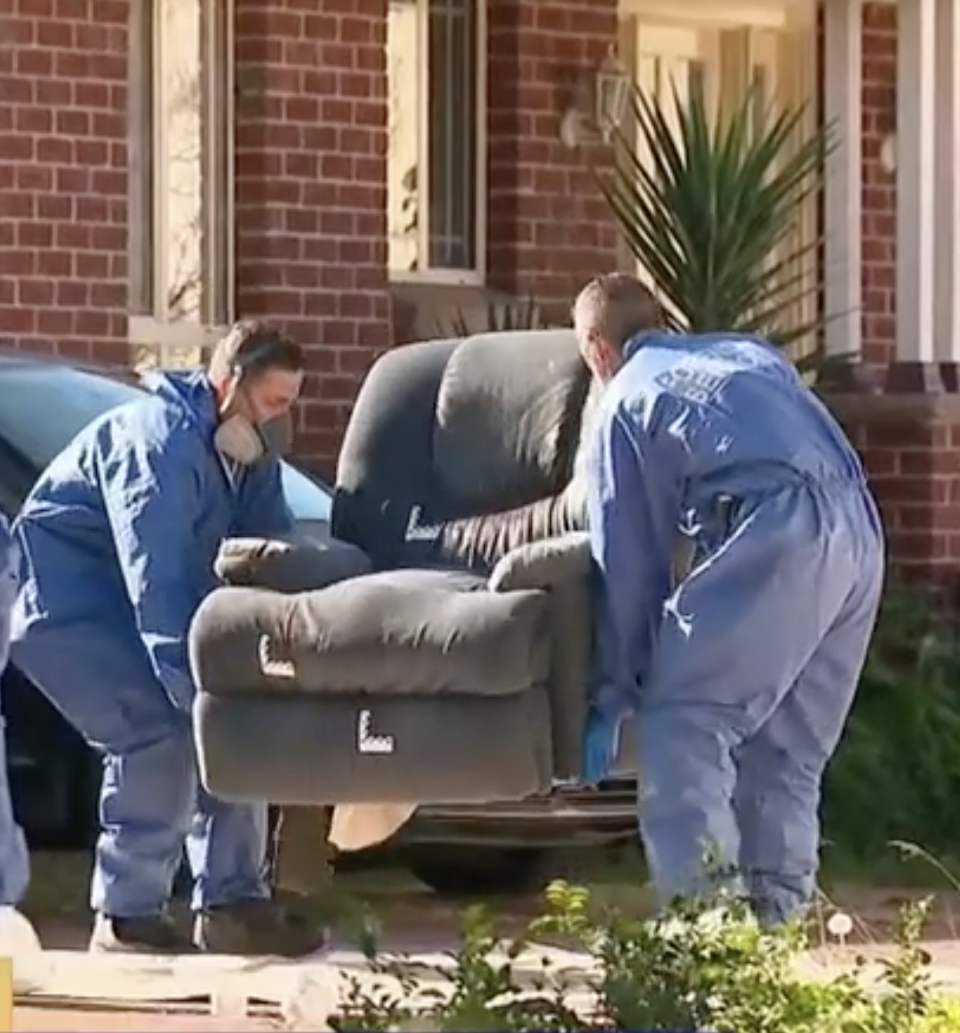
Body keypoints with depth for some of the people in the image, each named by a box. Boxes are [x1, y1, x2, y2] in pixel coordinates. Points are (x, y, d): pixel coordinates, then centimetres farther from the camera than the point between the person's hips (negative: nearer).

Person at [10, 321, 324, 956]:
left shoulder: (248, 457, 3)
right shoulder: (163, 442, -27)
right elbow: (157, 583, -34)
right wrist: (198, 693, -37)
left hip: (124, 607, 10)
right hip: (63, 602, -10)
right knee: (162, 734, -22)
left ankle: (232, 902, 7)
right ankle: (127, 917, -15)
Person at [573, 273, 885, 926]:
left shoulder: (626, 402, 17)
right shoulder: (749, 351, 33)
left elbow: (628, 562, 16)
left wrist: (614, 699, 21)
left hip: (774, 534, -6)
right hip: (861, 533, 6)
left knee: (681, 725, -2)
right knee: (789, 748, 16)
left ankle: (696, 909, -13)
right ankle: (780, 914, 15)